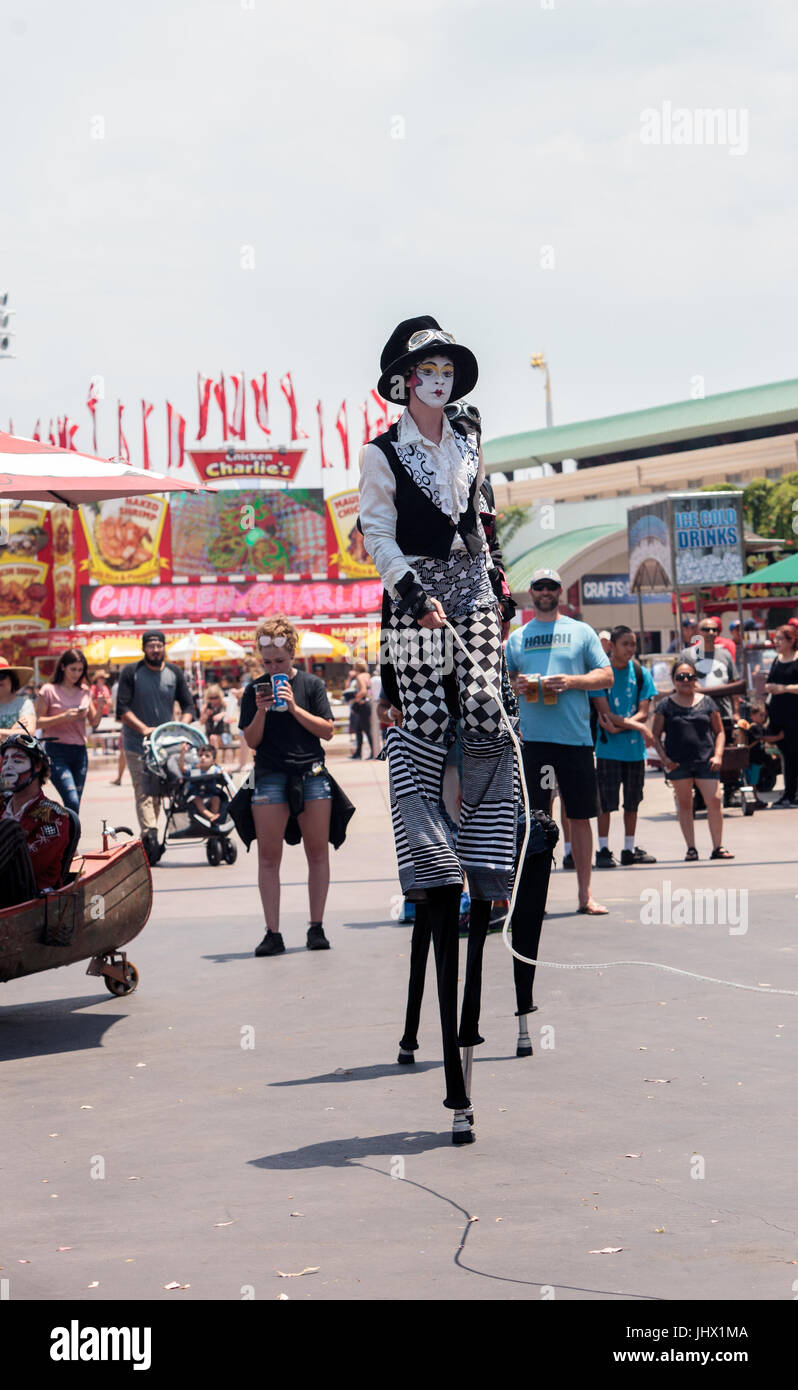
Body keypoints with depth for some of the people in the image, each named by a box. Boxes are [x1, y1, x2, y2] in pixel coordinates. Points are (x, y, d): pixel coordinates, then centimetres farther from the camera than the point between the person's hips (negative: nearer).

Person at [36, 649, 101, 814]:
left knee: (74, 805, 5)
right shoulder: (49, 690, -2)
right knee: (72, 802, -19)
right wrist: (64, 717, -18)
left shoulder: (85, 691, 12)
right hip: (57, 751, -5)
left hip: (80, 751, 5)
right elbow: (39, 722, -6)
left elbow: (94, 722, 14)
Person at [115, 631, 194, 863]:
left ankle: (149, 839, 15)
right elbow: (122, 709, -9)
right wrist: (144, 729, -21)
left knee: (158, 792, 7)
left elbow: (187, 706, 9)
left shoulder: (174, 673, 7)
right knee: (144, 792, -15)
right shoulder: (131, 672, -4)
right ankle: (150, 836, -28)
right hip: (137, 743, -4)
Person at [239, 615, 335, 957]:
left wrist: (294, 708, -11)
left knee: (318, 852, 1)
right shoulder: (255, 690, 6)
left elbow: (327, 730, -1)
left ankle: (316, 928, 9)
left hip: (311, 773, 0)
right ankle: (272, 933, -2)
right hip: (270, 775, 0)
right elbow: (251, 741, 4)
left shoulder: (311, 685, 5)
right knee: (269, 855, -5)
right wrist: (261, 711, -12)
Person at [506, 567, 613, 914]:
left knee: (579, 816, 4)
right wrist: (515, 684, -7)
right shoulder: (517, 637, 14)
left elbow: (606, 676, 6)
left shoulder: (581, 632, 10)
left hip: (576, 737, 0)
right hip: (532, 738, 0)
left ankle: (585, 894, 12)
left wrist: (572, 681, -11)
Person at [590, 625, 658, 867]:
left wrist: (618, 726, -15)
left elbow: (643, 712, 1)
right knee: (606, 801, -4)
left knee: (632, 802, 9)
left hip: (635, 747, 4)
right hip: (608, 748, -4)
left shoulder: (641, 673, 7)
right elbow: (604, 712, -10)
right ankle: (603, 850, 1)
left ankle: (630, 849, 17)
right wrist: (638, 726, -14)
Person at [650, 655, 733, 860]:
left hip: (705, 760, 0)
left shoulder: (707, 702, 8)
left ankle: (717, 847, 1)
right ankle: (691, 848, 10)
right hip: (678, 763, 0)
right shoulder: (666, 705, 5)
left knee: (714, 801, -7)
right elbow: (656, 735, 7)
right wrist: (664, 758, -6)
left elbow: (719, 731, 12)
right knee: (684, 804, 4)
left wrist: (718, 755, -2)